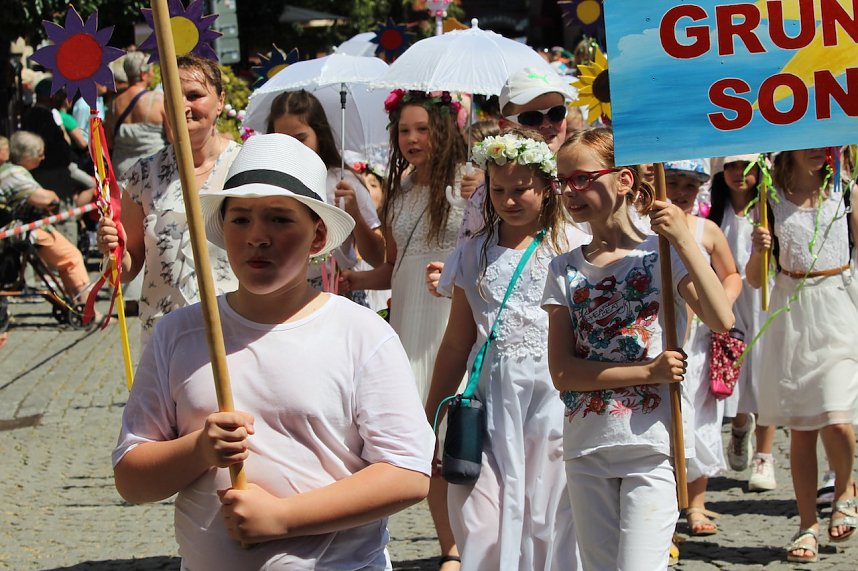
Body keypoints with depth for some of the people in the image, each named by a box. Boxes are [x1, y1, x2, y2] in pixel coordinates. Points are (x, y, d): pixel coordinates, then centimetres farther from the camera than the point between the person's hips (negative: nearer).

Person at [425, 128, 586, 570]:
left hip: (554, 393, -2)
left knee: (550, 517, 2)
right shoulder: (474, 254, 11)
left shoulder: (572, 248, 1)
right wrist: (429, 421, 15)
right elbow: (456, 343, 15)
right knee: (482, 529, -4)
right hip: (492, 398, 2)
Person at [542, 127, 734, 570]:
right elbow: (562, 371, -4)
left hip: (651, 446, -4)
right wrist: (648, 372, -14)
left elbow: (721, 321, -19)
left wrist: (684, 240, -22)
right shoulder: (565, 269, 6)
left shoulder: (662, 253, -3)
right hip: (586, 447, 4)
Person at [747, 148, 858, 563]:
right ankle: (807, 525, 16)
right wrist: (759, 251, -14)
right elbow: (755, 280, 4)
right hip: (791, 314, 1)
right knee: (800, 427, 5)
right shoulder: (772, 201, 3)